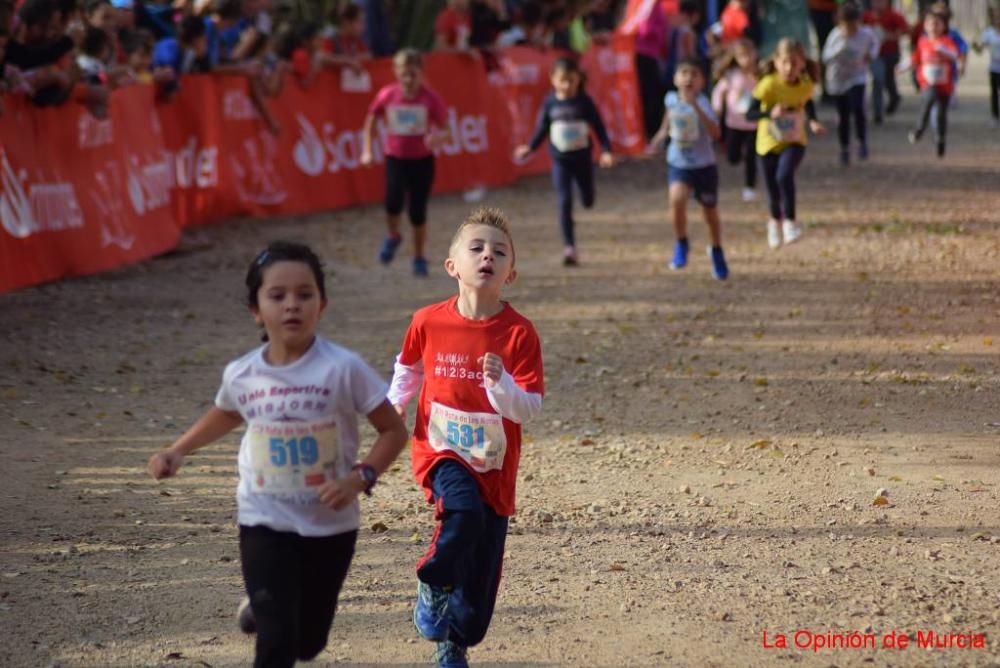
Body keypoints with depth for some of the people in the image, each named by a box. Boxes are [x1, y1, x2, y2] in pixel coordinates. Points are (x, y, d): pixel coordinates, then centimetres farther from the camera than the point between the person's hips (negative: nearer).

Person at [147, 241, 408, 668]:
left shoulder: (343, 369, -17)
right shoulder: (241, 375, -7)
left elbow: (393, 430, -10)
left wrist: (361, 477, -25)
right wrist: (178, 451, 8)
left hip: (331, 526, 0)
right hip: (264, 524, 0)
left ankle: (262, 610, 52)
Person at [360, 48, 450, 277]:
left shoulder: (430, 99, -11)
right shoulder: (387, 95, -6)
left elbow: (444, 132, -10)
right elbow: (371, 120, 9)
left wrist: (437, 138, -34)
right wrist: (367, 150, 5)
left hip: (422, 159, -1)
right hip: (395, 157, 1)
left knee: (418, 212, 1)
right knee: (394, 200, -21)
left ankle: (419, 258, 21)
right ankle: (393, 237, 11)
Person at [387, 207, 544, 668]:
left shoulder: (519, 333, -12)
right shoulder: (429, 322, -6)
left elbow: (530, 408, -15)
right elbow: (409, 367, 17)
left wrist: (501, 384, -31)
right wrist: (394, 405, 10)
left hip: (494, 462, 1)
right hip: (441, 450, -1)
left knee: (482, 573, 7)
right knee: (463, 511, -32)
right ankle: (433, 583, -5)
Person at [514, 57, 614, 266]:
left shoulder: (584, 102, -8)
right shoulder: (550, 103, -4)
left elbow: (599, 127, -5)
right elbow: (542, 129, 7)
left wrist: (606, 150, -13)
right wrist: (530, 147, 0)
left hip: (582, 158, 0)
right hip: (560, 161, 0)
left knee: (588, 201, 12)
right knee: (565, 202, -8)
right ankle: (569, 247, -7)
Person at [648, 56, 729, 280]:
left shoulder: (702, 103, -17)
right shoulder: (671, 99, -3)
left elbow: (716, 133, -33)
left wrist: (696, 107, -38)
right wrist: (658, 139, 4)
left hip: (704, 166, -2)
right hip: (678, 164, 2)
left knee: (710, 212, 14)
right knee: (677, 199, -28)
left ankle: (717, 252, 42)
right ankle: (681, 244, -4)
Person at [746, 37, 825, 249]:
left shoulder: (806, 85, -10)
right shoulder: (769, 84, -22)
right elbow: (750, 114, -25)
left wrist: (813, 121, -1)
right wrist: (770, 113, -42)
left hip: (794, 142, 1)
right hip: (769, 143, -1)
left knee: (784, 175, -27)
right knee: (773, 190, 9)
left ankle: (789, 221, -10)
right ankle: (775, 221, 42)